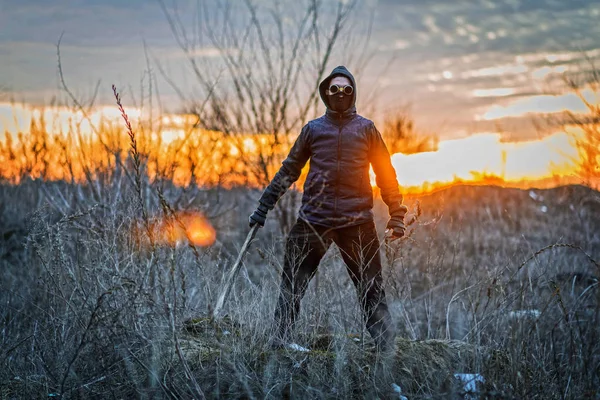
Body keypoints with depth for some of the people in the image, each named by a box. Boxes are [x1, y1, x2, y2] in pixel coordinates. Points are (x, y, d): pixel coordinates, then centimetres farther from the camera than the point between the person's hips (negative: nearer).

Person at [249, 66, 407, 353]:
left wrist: (396, 216, 4)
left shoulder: (366, 129, 9)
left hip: (357, 222, -1)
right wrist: (263, 207, 11)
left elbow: (385, 173, 10)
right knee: (291, 287, 0)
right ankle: (278, 345, 8)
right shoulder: (313, 129, 10)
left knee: (371, 291, -1)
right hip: (313, 220, 1)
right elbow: (288, 171, 15)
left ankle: (386, 350, 3)